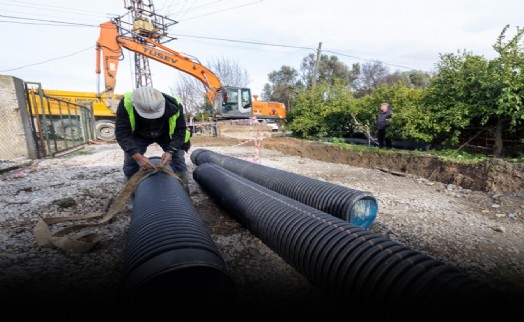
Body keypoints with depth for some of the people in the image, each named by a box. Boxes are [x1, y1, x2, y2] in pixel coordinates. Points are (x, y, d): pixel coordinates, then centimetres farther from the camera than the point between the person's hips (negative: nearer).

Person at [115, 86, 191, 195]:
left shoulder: (174, 105, -36)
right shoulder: (126, 104, -36)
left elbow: (180, 131, -23)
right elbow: (122, 133, -31)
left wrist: (170, 151, -37)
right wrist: (138, 156, -43)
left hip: (166, 134, 0)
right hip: (139, 135, 1)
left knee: (178, 161, -9)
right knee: (130, 163, -4)